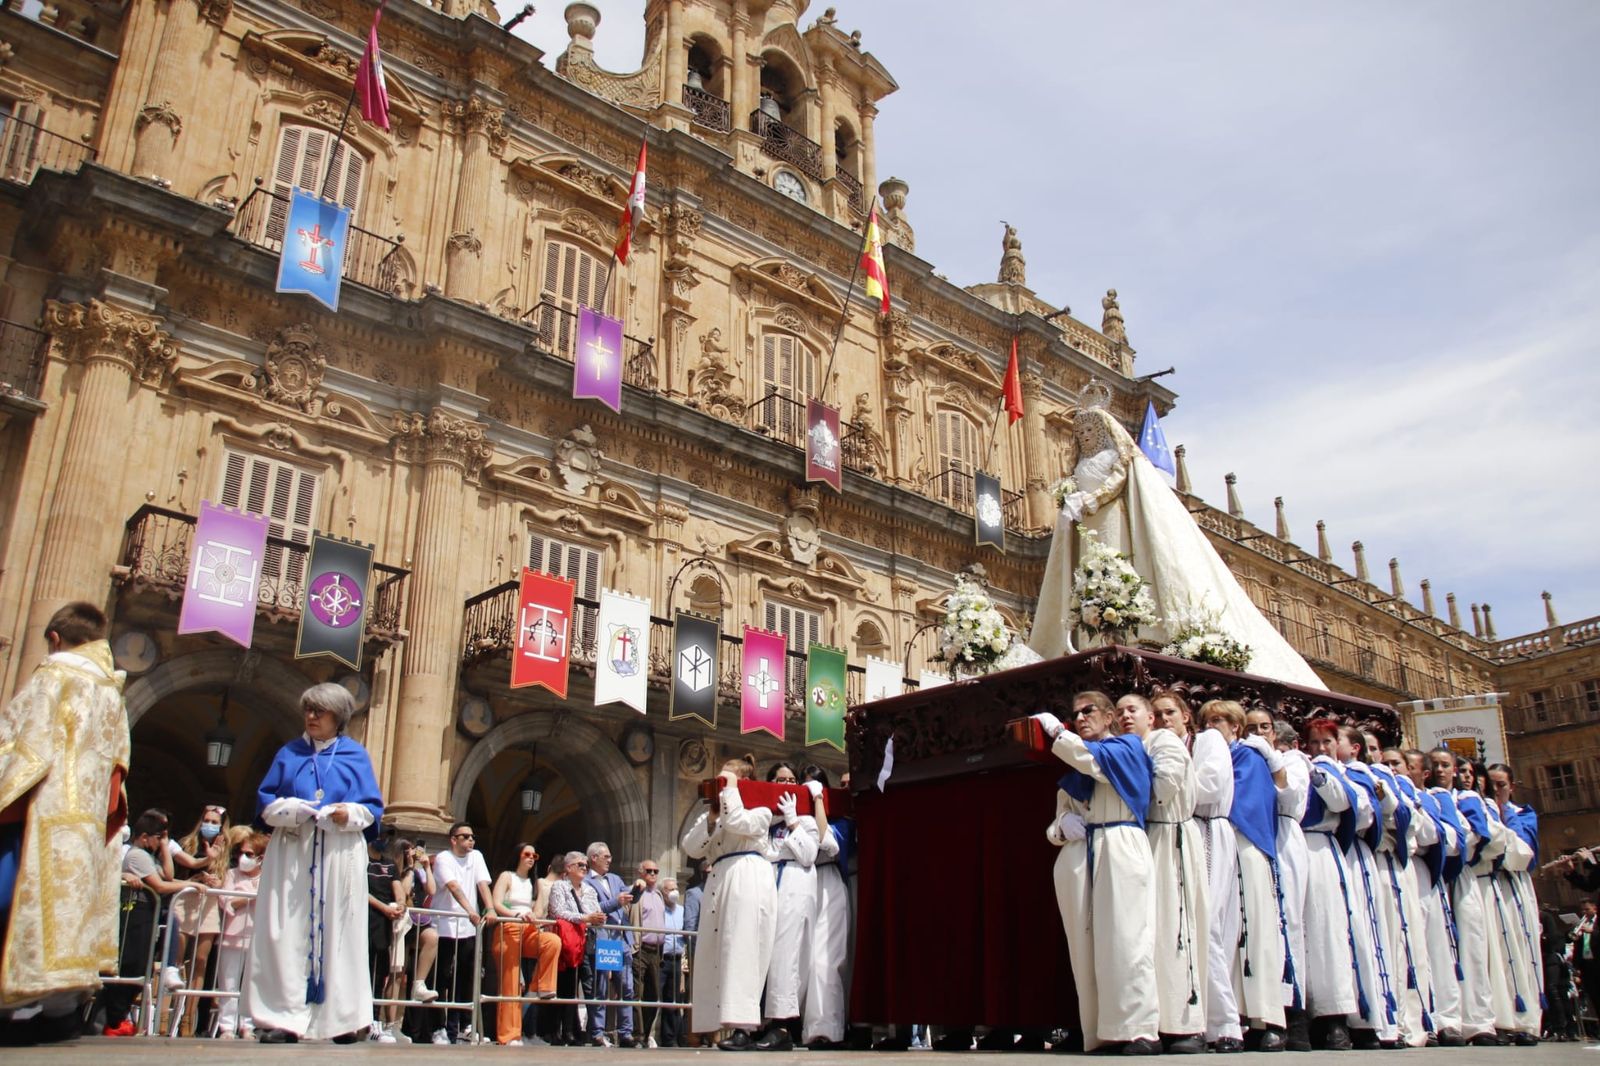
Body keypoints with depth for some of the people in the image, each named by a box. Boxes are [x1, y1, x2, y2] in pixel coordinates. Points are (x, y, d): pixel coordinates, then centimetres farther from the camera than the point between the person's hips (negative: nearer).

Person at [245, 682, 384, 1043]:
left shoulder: (356, 755, 9)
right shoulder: (289, 753, 13)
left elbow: (372, 807, 6)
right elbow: (265, 801, 9)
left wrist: (348, 814, -15)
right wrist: (290, 809, -12)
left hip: (340, 856, -1)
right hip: (291, 854, 1)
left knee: (338, 933, -1)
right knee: (287, 933, -4)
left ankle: (341, 1019, 2)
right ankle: (284, 1017, -1)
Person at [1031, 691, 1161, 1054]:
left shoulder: (1128, 748, 11)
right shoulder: (1071, 770, 23)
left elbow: (1093, 761, -11)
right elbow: (1054, 828, 21)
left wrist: (1054, 729, 0)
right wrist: (1062, 826, -3)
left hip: (1121, 850, -5)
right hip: (1077, 857, 5)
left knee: (1125, 941, -13)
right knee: (1085, 945, -2)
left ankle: (1139, 1031, -13)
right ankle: (1100, 1036, -2)